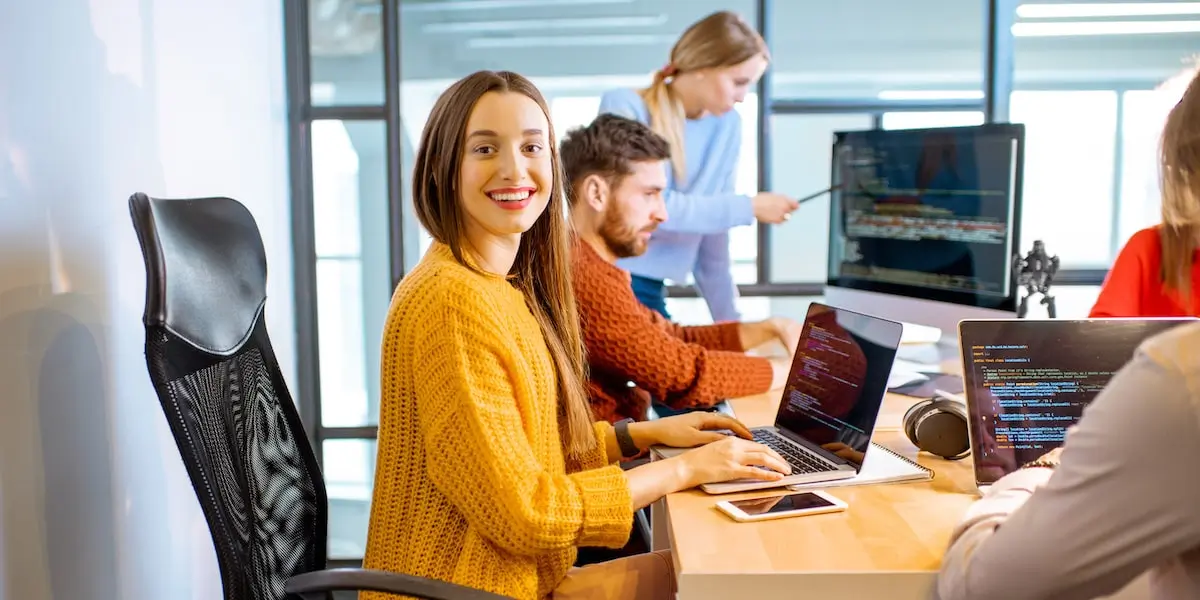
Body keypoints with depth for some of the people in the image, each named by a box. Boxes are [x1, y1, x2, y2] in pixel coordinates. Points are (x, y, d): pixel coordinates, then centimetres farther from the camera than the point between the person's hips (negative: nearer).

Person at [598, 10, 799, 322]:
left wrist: (729, 320, 7)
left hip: (650, 290, 5)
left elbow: (714, 226, 10)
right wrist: (749, 207, -17)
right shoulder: (625, 108, -10)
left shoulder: (727, 126, 6)